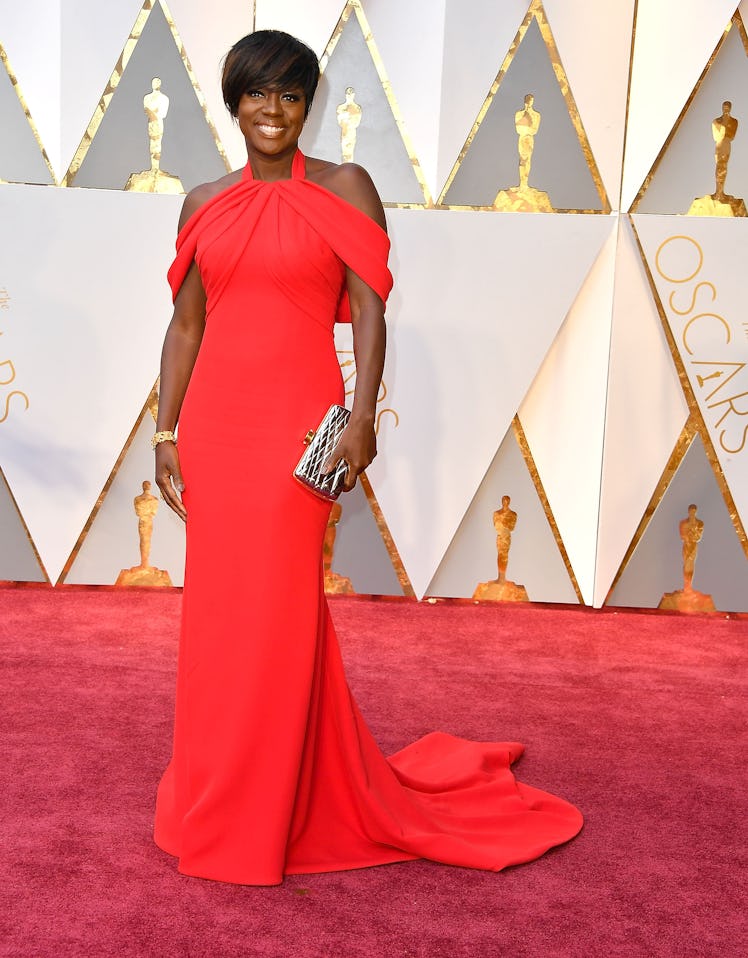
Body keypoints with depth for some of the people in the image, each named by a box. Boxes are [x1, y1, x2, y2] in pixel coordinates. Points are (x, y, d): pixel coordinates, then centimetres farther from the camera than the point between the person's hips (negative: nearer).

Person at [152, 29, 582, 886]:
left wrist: (362, 416, -16)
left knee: (279, 607, 0)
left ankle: (269, 815, 17)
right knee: (218, 607, 9)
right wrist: (166, 434, 6)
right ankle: (214, 797, 28)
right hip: (214, 420, 4)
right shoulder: (205, 203, 12)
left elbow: (368, 311, -5)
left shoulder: (344, 189, 2)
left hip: (296, 418, -4)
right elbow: (185, 323, 11)